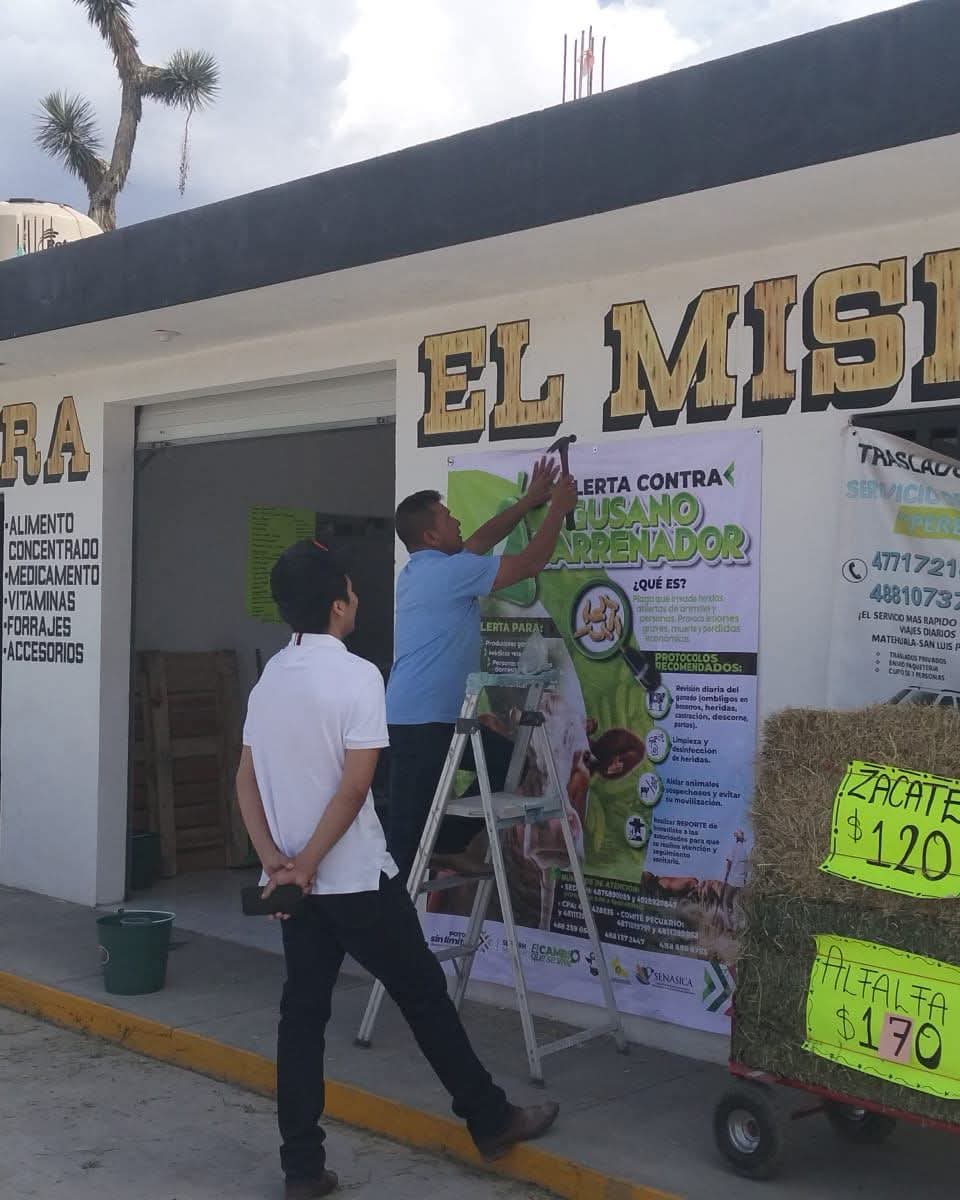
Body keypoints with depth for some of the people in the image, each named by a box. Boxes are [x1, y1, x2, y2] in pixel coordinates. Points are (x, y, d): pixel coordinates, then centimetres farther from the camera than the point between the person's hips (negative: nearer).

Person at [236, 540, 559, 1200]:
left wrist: (275, 860, -2)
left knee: (303, 1012, 10)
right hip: (358, 879, -6)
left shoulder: (269, 677, 7)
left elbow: (247, 780, 6)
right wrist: (308, 862, -14)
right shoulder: (357, 675, -15)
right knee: (424, 994, 7)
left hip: (297, 881, 6)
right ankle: (491, 1120, 22)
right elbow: (355, 786, -20)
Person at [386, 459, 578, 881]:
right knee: (408, 824, -6)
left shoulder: (422, 569, 14)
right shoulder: (448, 571, -15)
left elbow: (481, 540, 26)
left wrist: (530, 500, 26)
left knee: (507, 761, 17)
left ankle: (447, 846, 22)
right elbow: (530, 563, -11)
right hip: (419, 721, -10)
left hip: (436, 715, 10)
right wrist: (558, 509, 1)